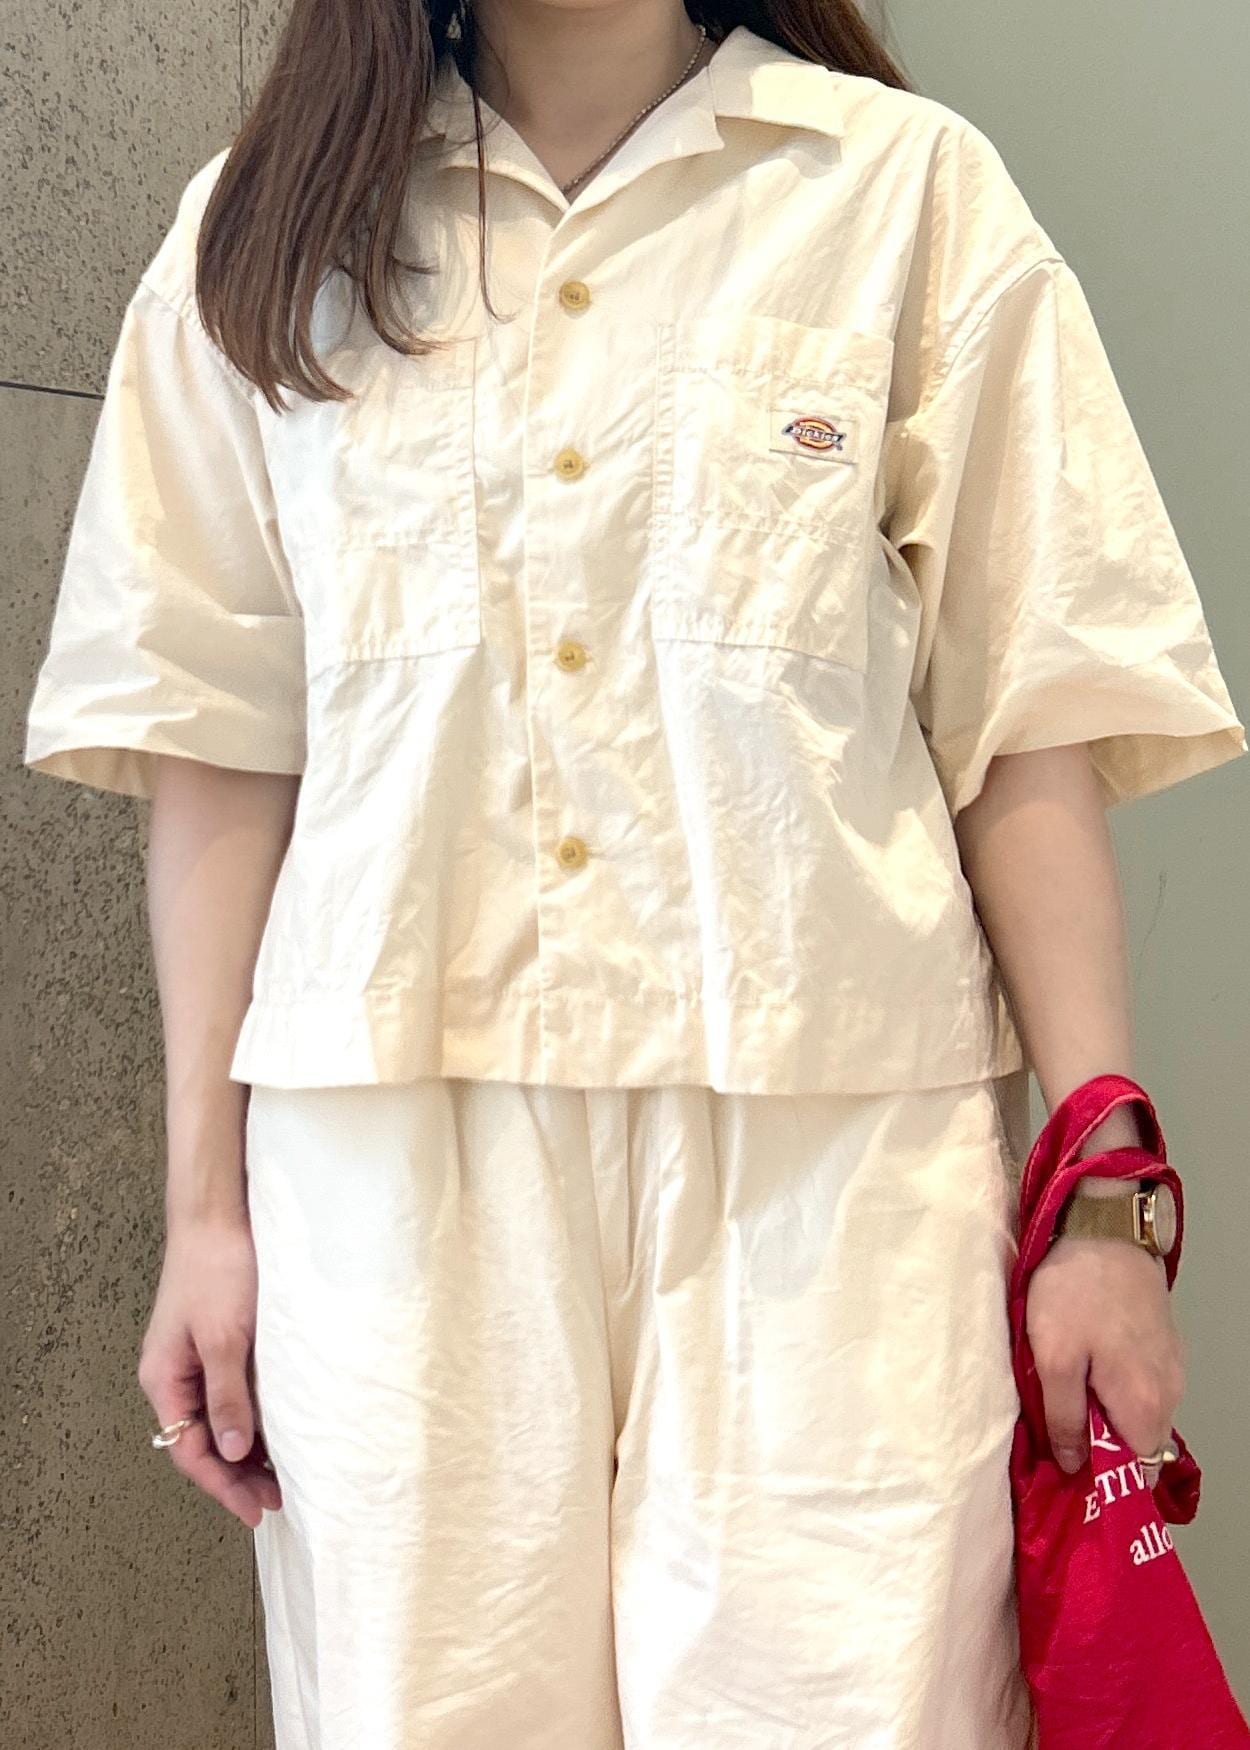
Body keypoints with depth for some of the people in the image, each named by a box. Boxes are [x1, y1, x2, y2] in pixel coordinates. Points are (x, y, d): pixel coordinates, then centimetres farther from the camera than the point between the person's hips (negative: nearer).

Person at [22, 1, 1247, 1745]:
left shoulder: (910, 189, 6)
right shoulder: (267, 234, 11)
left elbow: (1028, 731, 1)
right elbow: (220, 753, 8)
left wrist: (1102, 1194, -3)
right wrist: (204, 1205, 6)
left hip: (825, 1147, -1)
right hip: (401, 1151, 2)